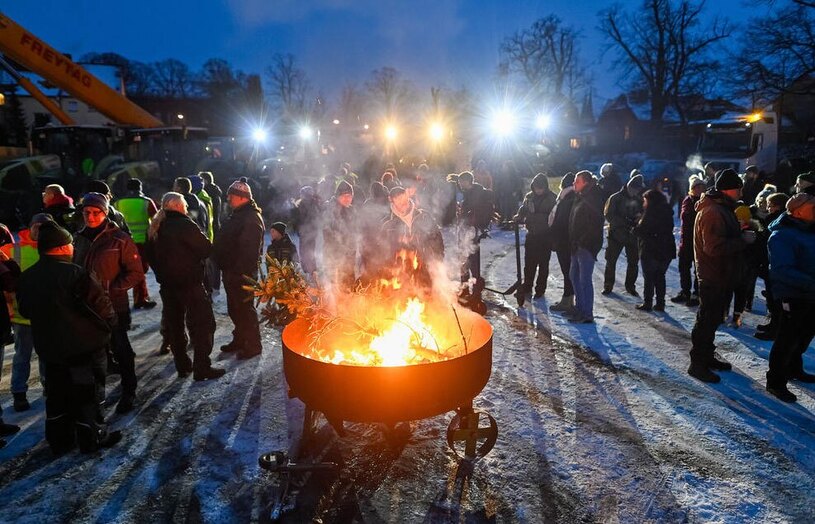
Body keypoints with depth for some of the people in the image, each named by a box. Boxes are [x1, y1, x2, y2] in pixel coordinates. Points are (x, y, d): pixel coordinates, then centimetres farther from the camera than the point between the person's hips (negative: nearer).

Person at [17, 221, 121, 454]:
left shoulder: (26, 277, 2)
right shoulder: (76, 274, -21)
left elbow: (25, 310, 14)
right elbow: (101, 305, -18)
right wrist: (109, 324, -1)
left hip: (47, 346, 6)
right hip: (82, 345, -6)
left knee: (56, 393, 17)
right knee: (84, 391, 6)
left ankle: (59, 439, 28)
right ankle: (92, 438, 17)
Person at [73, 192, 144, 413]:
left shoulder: (119, 239, -11)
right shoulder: (79, 239, 7)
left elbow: (136, 273, -10)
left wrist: (112, 289, -18)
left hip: (114, 306, -5)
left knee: (121, 350, 5)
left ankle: (128, 392, 20)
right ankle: (97, 390, 34)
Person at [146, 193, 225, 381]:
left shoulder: (155, 228, 8)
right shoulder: (184, 224, -14)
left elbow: (150, 254, 16)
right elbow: (206, 249, -16)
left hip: (167, 285, 8)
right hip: (189, 283, -8)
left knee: (174, 325, 15)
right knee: (202, 323, -1)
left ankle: (182, 366, 22)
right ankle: (202, 368, -1)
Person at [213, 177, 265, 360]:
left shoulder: (252, 218, -20)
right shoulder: (238, 215, 14)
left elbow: (250, 249, -26)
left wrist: (240, 271, -27)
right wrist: (226, 268, 20)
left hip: (242, 273, -10)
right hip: (231, 271, 10)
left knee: (245, 309, 0)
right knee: (234, 309, 19)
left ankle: (252, 345, 12)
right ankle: (239, 340, 34)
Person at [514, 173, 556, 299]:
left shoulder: (552, 198, -11)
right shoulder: (529, 197, 1)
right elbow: (523, 209, 8)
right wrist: (518, 217, -13)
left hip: (546, 236, -4)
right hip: (531, 234, 4)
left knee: (543, 265, 7)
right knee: (529, 263, 12)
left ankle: (540, 289, 18)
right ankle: (527, 287, 25)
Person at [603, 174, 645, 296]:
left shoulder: (639, 199, 5)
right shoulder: (616, 198, -6)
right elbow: (608, 215, -13)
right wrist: (626, 223, -22)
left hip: (633, 235, 3)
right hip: (616, 234, -3)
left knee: (633, 262, 7)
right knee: (611, 261, 2)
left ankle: (630, 286, 21)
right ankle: (608, 286, 14)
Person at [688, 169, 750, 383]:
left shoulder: (722, 208, 13)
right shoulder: (712, 212, -22)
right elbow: (715, 247, -29)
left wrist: (742, 234, 4)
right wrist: (743, 240, -19)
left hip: (721, 275, 10)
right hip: (713, 277, -10)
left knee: (713, 318, 19)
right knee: (707, 320, -2)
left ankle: (707, 357, 33)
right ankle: (698, 364, 9)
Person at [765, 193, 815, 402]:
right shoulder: (782, 236, -20)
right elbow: (782, 270, -28)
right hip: (793, 297, -9)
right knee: (787, 340, 0)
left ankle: (794, 369, 42)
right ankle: (775, 382, 13)